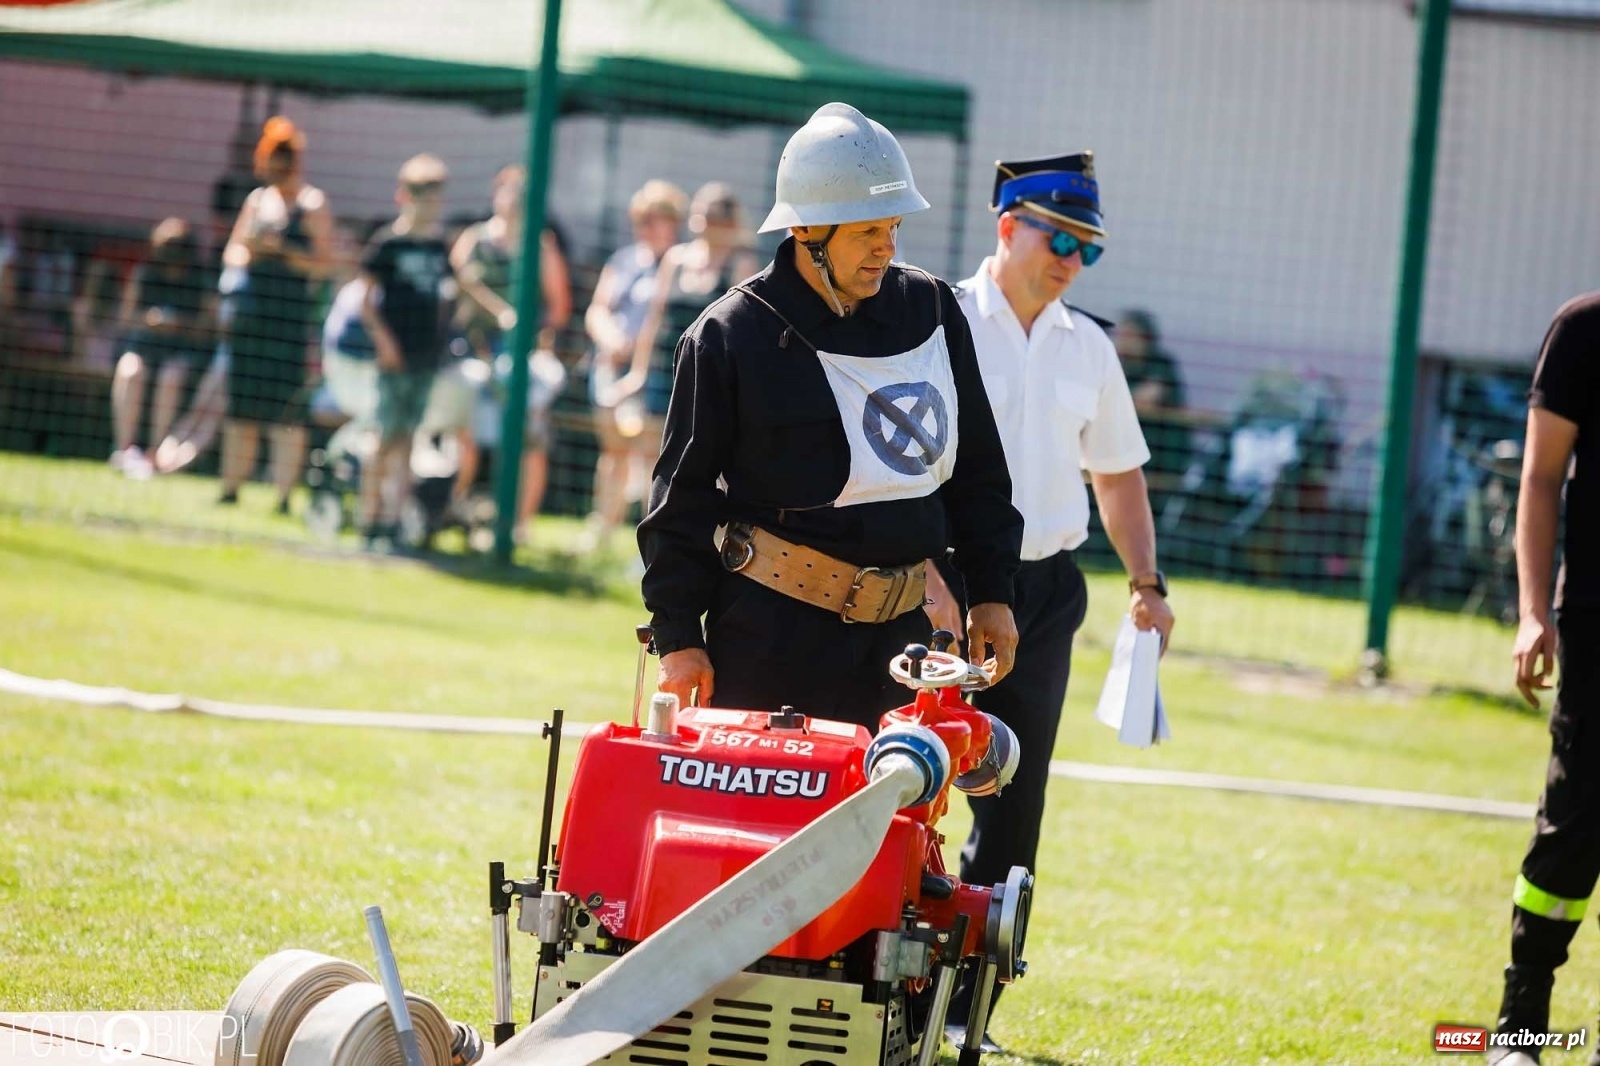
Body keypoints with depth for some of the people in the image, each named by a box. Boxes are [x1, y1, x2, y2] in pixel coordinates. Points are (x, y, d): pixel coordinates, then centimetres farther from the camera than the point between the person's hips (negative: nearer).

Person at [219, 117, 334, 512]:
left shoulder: (313, 205, -2)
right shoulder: (257, 200, 15)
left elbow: (323, 264, -7)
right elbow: (231, 254, 18)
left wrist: (282, 250, -18)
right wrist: (248, 252, -4)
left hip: (291, 313, -6)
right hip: (251, 308, 6)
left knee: (288, 406, -8)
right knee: (241, 405, 7)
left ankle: (284, 493, -7)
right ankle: (232, 487, 14)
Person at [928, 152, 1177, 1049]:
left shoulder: (1087, 347, 13)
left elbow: (1118, 470, 22)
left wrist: (1147, 582, 13)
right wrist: (924, 575, -19)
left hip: (1047, 593, 5)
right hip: (945, 585, -5)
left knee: (1014, 806, 4)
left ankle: (963, 1008, 9)